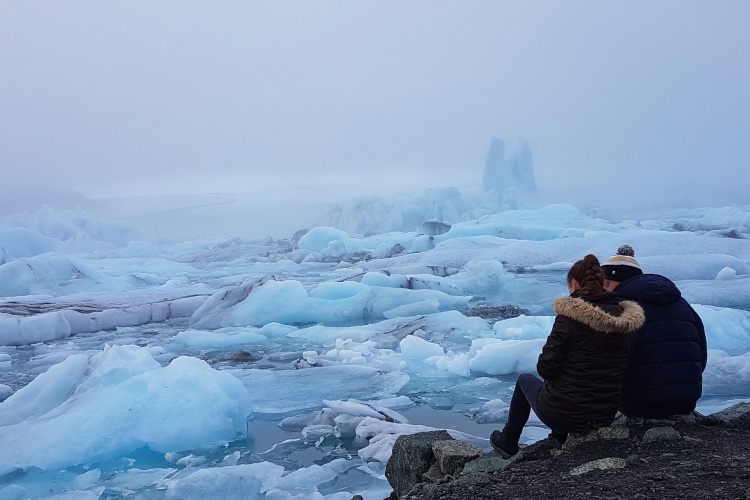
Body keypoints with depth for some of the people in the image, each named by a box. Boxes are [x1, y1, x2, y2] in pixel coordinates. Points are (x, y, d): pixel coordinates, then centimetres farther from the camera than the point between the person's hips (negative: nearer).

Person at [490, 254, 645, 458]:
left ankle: (508, 443, 39)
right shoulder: (628, 321, -3)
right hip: (606, 417, 5)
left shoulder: (569, 317, -18)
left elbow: (546, 368, -16)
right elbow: (616, 369, 7)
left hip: (562, 415, -5)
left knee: (525, 380, 26)